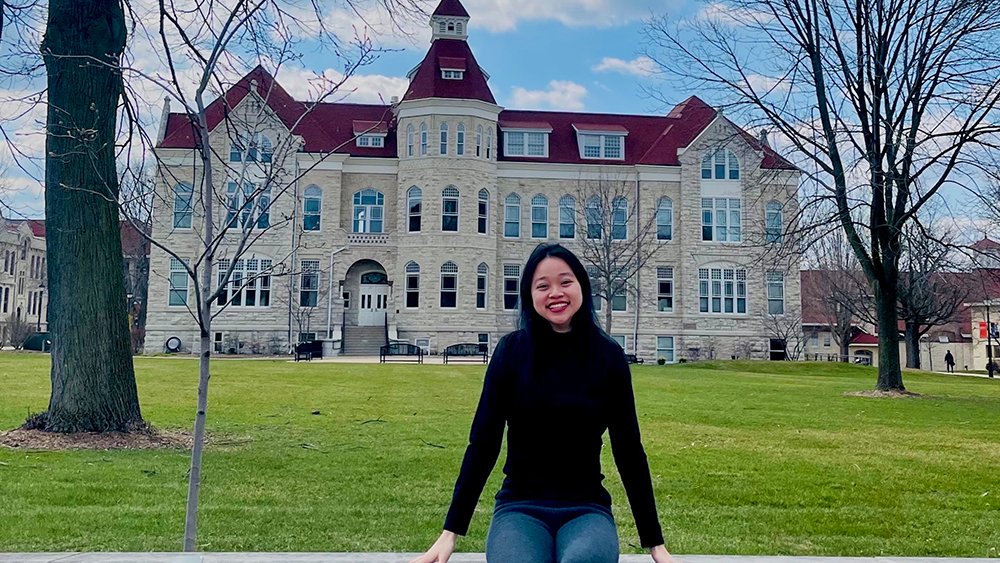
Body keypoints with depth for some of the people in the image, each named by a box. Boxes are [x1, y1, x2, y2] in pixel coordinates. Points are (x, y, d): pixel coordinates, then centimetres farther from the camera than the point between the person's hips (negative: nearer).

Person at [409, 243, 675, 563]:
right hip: (519, 508, 0)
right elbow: (483, 442, 0)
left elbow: (629, 450, 5)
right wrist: (450, 532, -2)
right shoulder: (511, 350, 0)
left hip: (586, 509, 0)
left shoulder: (608, 356, 1)